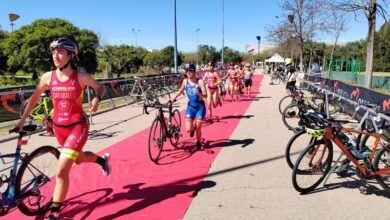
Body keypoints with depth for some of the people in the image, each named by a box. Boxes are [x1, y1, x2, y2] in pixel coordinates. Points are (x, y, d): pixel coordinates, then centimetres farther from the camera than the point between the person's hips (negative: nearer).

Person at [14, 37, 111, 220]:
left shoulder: (81, 77, -13)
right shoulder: (48, 76, -4)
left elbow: (101, 88, 3)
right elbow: (35, 97, 11)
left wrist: (96, 99, -18)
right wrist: (23, 119, 13)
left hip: (78, 126, -5)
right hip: (59, 127, 5)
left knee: (61, 171, -13)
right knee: (78, 158, 27)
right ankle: (102, 159, 59)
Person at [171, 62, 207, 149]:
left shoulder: (199, 81, -13)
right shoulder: (185, 81, -2)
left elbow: (205, 96, -18)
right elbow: (181, 91, 17)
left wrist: (198, 93, -36)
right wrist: (174, 97, 5)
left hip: (200, 106, -3)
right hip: (190, 106, 3)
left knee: (198, 128, 4)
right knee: (188, 129, -8)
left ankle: (198, 142, 34)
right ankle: (193, 128, 30)